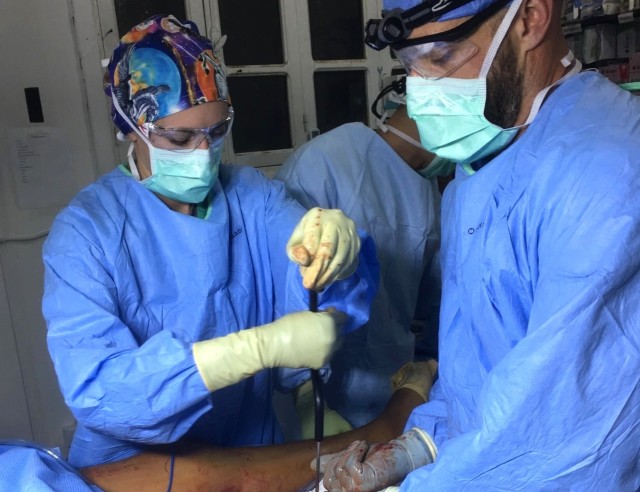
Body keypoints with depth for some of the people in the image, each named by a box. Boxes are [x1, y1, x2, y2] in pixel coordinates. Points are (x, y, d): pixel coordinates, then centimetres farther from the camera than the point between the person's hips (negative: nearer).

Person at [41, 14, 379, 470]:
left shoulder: (256, 196, -2)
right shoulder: (85, 231, -12)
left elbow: (327, 294, -12)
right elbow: (93, 391, -22)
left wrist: (337, 245, -34)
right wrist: (263, 346, -31)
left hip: (252, 449, 3)